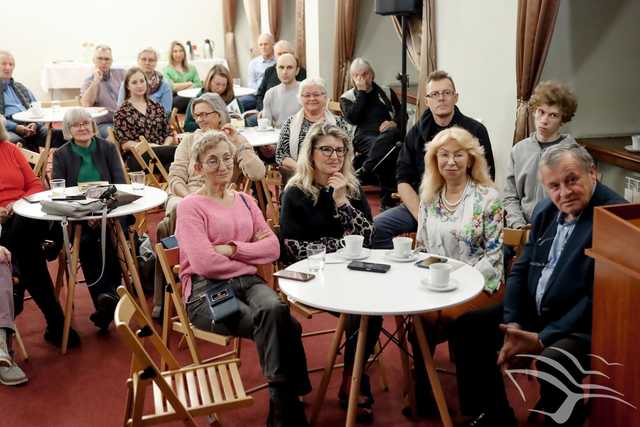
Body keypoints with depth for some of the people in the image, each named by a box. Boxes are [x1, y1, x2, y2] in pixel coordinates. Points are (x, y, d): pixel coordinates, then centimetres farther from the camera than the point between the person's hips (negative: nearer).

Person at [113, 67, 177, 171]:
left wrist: (165, 146, -6)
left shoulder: (156, 107, 22)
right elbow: (125, 144, 1)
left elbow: (168, 133, 18)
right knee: (177, 151, -34)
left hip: (162, 152, 5)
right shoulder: (122, 112, 9)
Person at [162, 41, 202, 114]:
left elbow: (198, 85, 9)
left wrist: (179, 87, -4)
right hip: (175, 99, -4)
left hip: (190, 96, 4)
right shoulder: (167, 70, 14)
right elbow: (170, 87, -4)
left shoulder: (192, 68, 25)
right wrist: (188, 84, 2)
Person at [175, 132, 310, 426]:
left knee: (275, 309, -33)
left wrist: (233, 249, -8)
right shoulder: (190, 207, 2)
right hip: (206, 290, -4)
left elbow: (273, 248, 7)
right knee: (279, 324, -31)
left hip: (247, 281, 4)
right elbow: (205, 263, -11)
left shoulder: (245, 201, 19)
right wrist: (253, 251, -1)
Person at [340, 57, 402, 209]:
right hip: (363, 136, -2)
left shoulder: (386, 92, 25)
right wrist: (362, 92, 1)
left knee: (384, 141, -38)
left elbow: (402, 113, 19)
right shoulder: (347, 97, 19)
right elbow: (352, 118, -1)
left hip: (388, 133, 2)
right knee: (385, 149, -37)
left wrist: (394, 122, -4)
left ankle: (363, 173, -41)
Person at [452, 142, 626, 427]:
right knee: (468, 327, 4)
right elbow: (521, 269, 10)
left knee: (553, 361, -35)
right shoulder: (545, 211, 7)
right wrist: (513, 326, -5)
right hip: (532, 314, 8)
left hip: (585, 326, -8)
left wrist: (542, 339, -21)